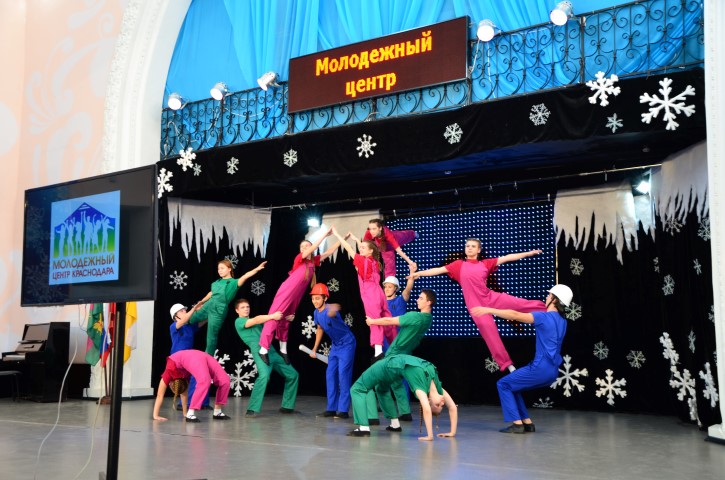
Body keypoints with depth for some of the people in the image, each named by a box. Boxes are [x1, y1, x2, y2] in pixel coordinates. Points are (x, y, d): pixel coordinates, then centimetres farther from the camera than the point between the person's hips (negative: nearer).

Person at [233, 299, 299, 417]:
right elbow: (256, 320, -14)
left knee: (293, 374, 12)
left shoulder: (256, 322, 27)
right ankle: (252, 409, -29)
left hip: (272, 352, 8)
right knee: (264, 376, -33)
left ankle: (286, 406, 21)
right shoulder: (239, 322, 5)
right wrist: (273, 316, -24)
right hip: (260, 352, -8)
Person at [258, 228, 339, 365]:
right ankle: (263, 349, -12)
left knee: (286, 320, 15)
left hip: (297, 295, 7)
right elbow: (313, 249, -22)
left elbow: (329, 252, 10)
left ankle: (283, 349, 22)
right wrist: (325, 234, -23)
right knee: (275, 316, -9)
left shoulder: (313, 261, 8)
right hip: (286, 292, -7)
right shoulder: (299, 258, -8)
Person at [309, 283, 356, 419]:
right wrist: (315, 349, 14)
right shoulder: (316, 312, -3)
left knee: (343, 375, -11)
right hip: (335, 345, 8)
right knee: (330, 375, 7)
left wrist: (333, 311, -81)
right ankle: (331, 408, 14)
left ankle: (343, 410, -7)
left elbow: (332, 311, -56)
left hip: (347, 344, -8)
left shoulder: (329, 309, -28)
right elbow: (320, 329, 15)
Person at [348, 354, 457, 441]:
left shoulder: (437, 387, -18)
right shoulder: (422, 387, -34)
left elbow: (453, 407, -10)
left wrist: (452, 433, -9)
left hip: (399, 366, 4)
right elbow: (426, 410, -49)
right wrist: (430, 436, -47)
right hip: (392, 365, -4)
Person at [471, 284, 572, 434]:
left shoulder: (545, 317, -11)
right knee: (511, 385, 21)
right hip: (552, 371, 8)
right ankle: (527, 422, 16)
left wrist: (489, 310, -12)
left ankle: (517, 423, -3)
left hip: (540, 368, -8)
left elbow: (515, 315, -15)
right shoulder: (561, 321, 13)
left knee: (503, 384, 4)